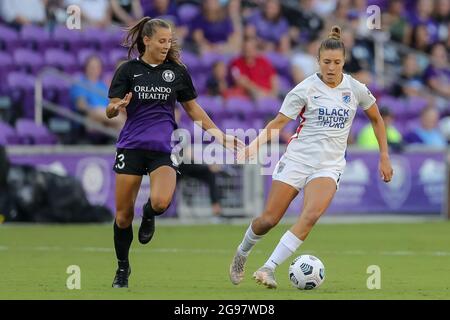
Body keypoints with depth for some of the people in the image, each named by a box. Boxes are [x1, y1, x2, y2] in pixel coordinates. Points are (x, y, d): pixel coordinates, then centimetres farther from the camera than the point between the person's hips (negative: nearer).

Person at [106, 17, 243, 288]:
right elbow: (110, 111, -2)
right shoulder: (128, 70, 1)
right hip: (131, 145, 0)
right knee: (123, 214, 0)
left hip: (163, 148, 0)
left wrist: (219, 134, 9)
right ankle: (123, 268, 22)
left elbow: (193, 108, 15)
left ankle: (149, 215, 12)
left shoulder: (177, 71, 5)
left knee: (161, 201, -26)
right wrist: (118, 107, -26)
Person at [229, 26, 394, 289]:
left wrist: (385, 156, 13)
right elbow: (278, 123, -7)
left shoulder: (355, 88, 1)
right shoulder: (306, 88, -7)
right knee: (269, 220, -2)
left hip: (329, 165, 1)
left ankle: (269, 269, -24)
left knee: (311, 215, -26)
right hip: (297, 159, -1)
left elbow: (376, 118, 17)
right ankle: (242, 254, 31)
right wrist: (254, 146, -22)